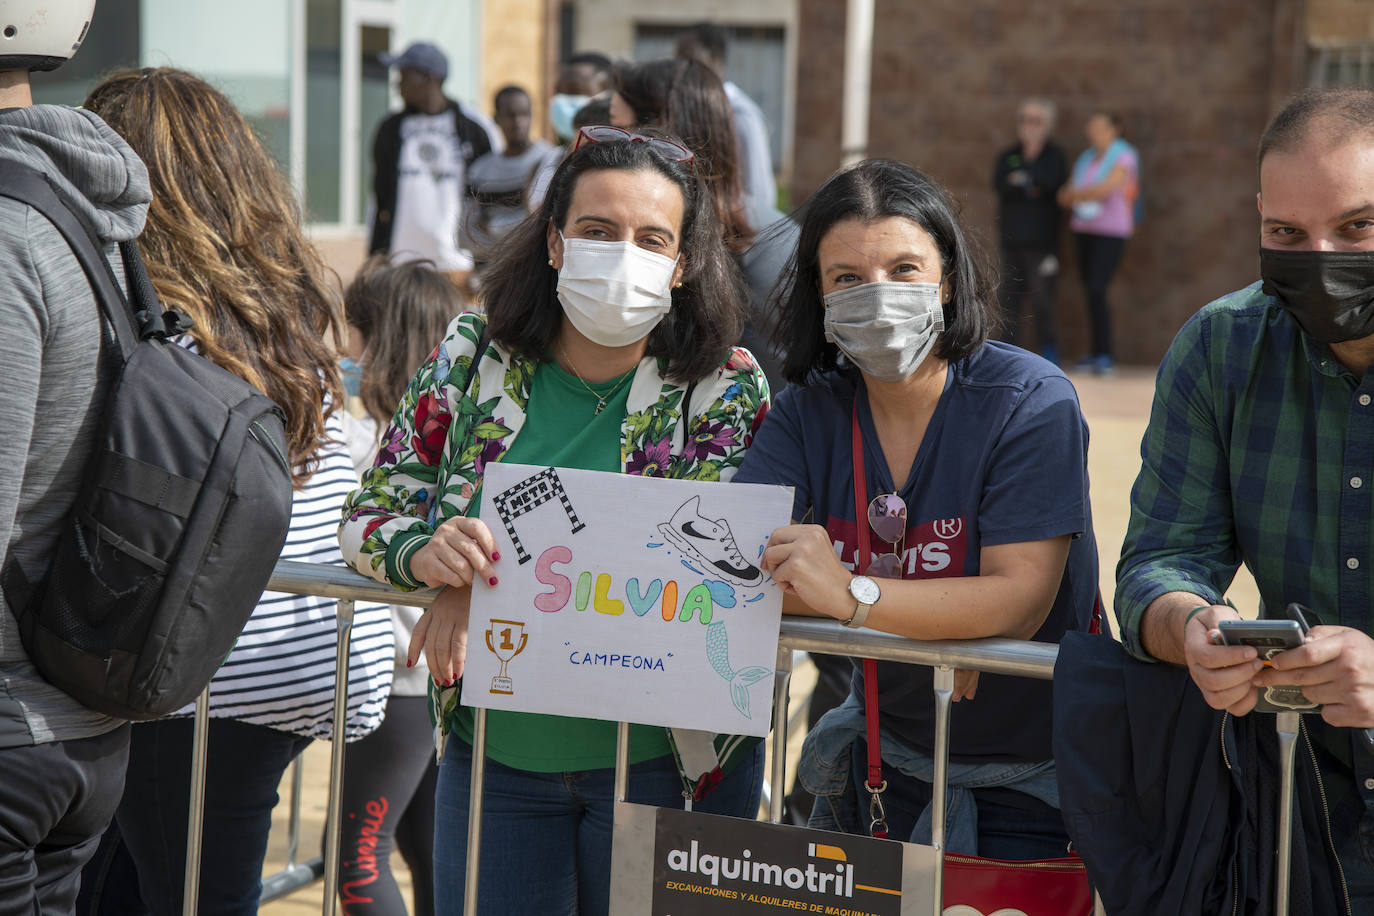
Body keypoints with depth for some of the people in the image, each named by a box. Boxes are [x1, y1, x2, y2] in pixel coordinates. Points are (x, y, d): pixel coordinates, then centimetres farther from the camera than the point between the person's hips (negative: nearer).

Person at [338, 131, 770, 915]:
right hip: (493, 749, 2)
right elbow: (368, 519, 1)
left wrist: (488, 589, -24)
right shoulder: (472, 359, -2)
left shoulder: (725, 389, -9)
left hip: (669, 760, -2)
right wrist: (429, 554, -24)